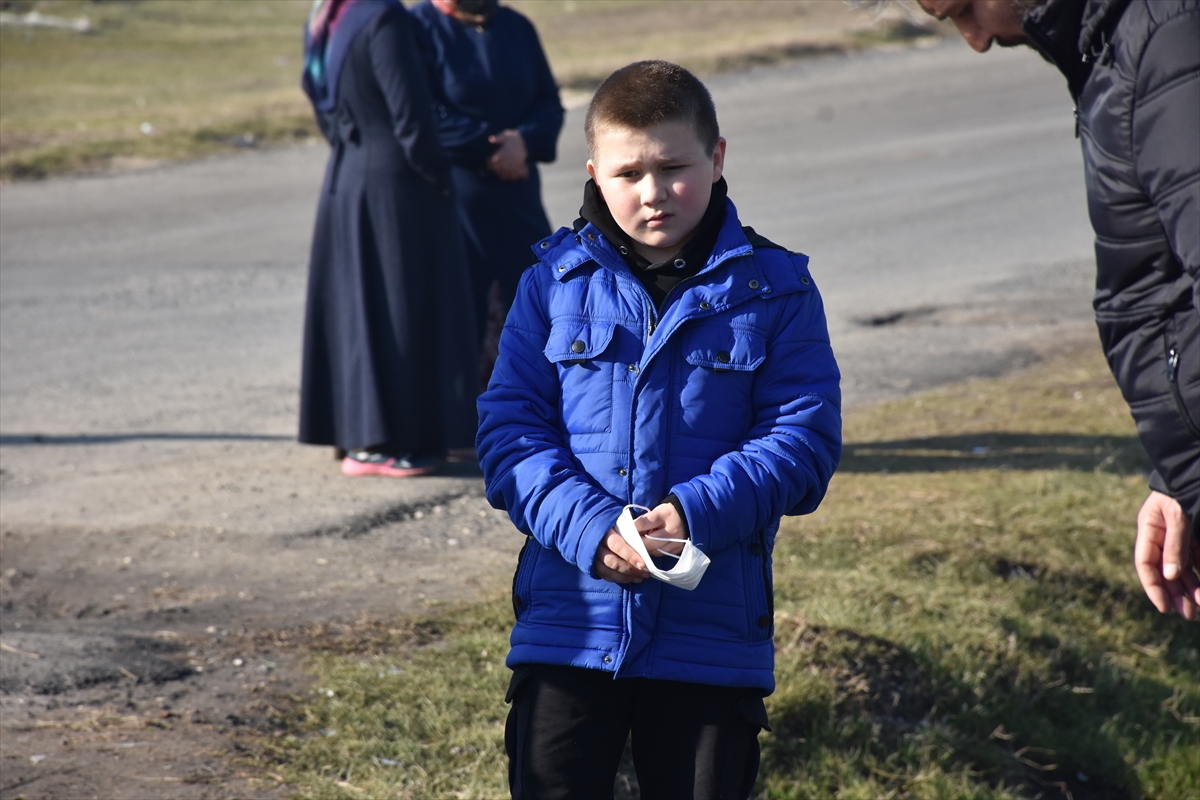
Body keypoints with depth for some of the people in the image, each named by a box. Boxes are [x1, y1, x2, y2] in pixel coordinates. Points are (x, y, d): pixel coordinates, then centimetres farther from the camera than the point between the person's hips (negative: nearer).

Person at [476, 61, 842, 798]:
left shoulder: (774, 290, 1)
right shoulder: (555, 281, 4)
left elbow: (805, 436, -5)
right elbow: (510, 426, -1)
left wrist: (697, 511, -20)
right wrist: (586, 525, -17)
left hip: (713, 633, 0)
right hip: (569, 622, 1)